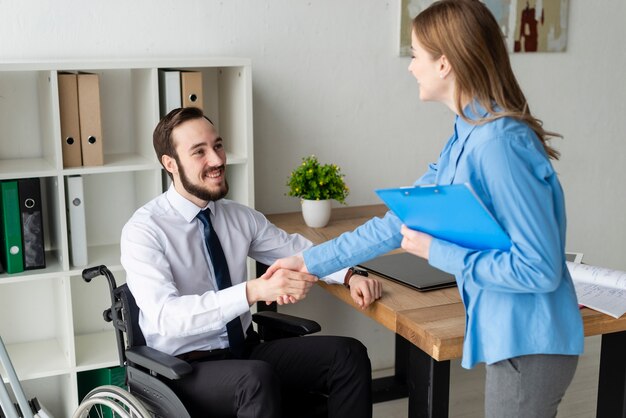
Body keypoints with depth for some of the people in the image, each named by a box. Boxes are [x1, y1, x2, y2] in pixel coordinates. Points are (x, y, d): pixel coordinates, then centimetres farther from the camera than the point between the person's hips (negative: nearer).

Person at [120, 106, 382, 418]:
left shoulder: (239, 216, 4)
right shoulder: (143, 230, -15)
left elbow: (296, 248, 11)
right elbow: (166, 316, -28)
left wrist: (350, 275, -10)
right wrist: (253, 291, -40)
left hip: (246, 350, 6)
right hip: (185, 368, -6)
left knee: (348, 355, -10)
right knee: (258, 377, -37)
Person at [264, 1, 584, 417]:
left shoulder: (499, 144, -24)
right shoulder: (467, 137, 6)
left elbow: (539, 269, -25)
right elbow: (402, 218, 12)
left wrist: (437, 252, -17)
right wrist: (311, 262, 14)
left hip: (528, 343, -8)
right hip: (509, 336, 9)